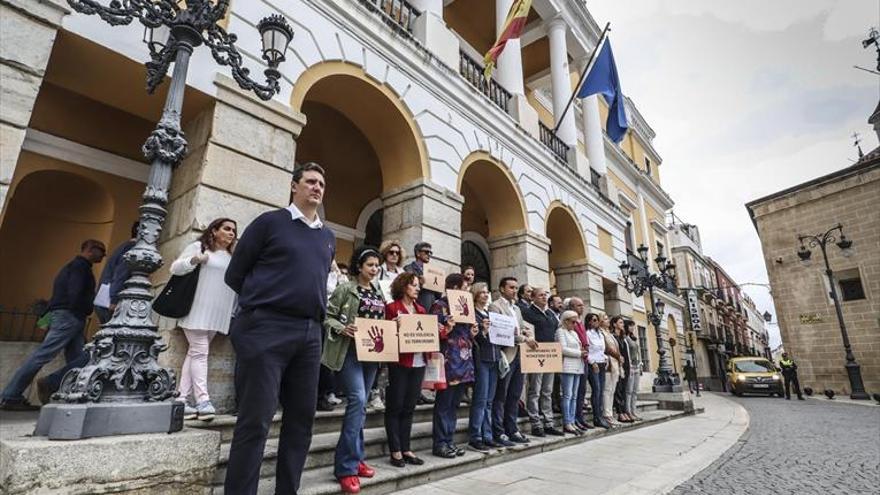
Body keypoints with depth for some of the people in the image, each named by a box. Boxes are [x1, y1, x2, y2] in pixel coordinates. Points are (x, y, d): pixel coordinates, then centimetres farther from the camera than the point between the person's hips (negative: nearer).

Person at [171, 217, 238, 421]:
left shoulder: (233, 257, 19)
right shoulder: (198, 246, 4)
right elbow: (175, 268, 0)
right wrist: (194, 260, -17)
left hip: (217, 315, 5)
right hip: (197, 311, -5)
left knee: (194, 353, 6)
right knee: (200, 352, -7)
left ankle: (183, 400, 7)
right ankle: (202, 400, -7)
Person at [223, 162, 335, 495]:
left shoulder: (329, 237, 16)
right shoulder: (270, 222, 1)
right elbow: (235, 275, 2)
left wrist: (314, 309, 13)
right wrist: (260, 302, 6)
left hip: (310, 334, 6)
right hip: (267, 329, -5)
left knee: (302, 418, 10)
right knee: (255, 421, -3)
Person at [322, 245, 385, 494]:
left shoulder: (379, 294, 15)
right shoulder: (345, 289, -3)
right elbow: (327, 316, -6)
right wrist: (343, 328, -22)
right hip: (350, 351, -6)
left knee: (360, 403, 11)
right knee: (357, 399, -16)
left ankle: (355, 458, 23)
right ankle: (346, 466, -7)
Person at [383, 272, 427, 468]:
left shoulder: (421, 309, 14)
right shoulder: (392, 307, -3)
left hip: (418, 362, 6)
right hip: (399, 362, -5)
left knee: (409, 407, 11)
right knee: (395, 406, 3)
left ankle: (405, 449, 21)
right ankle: (395, 451, 12)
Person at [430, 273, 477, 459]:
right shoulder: (440, 305, -6)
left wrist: (472, 333, 6)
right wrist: (446, 329, -26)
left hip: (464, 360, 8)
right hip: (449, 361, -8)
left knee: (454, 403, 12)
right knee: (444, 403, 0)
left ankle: (449, 440, 22)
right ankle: (440, 443, 9)